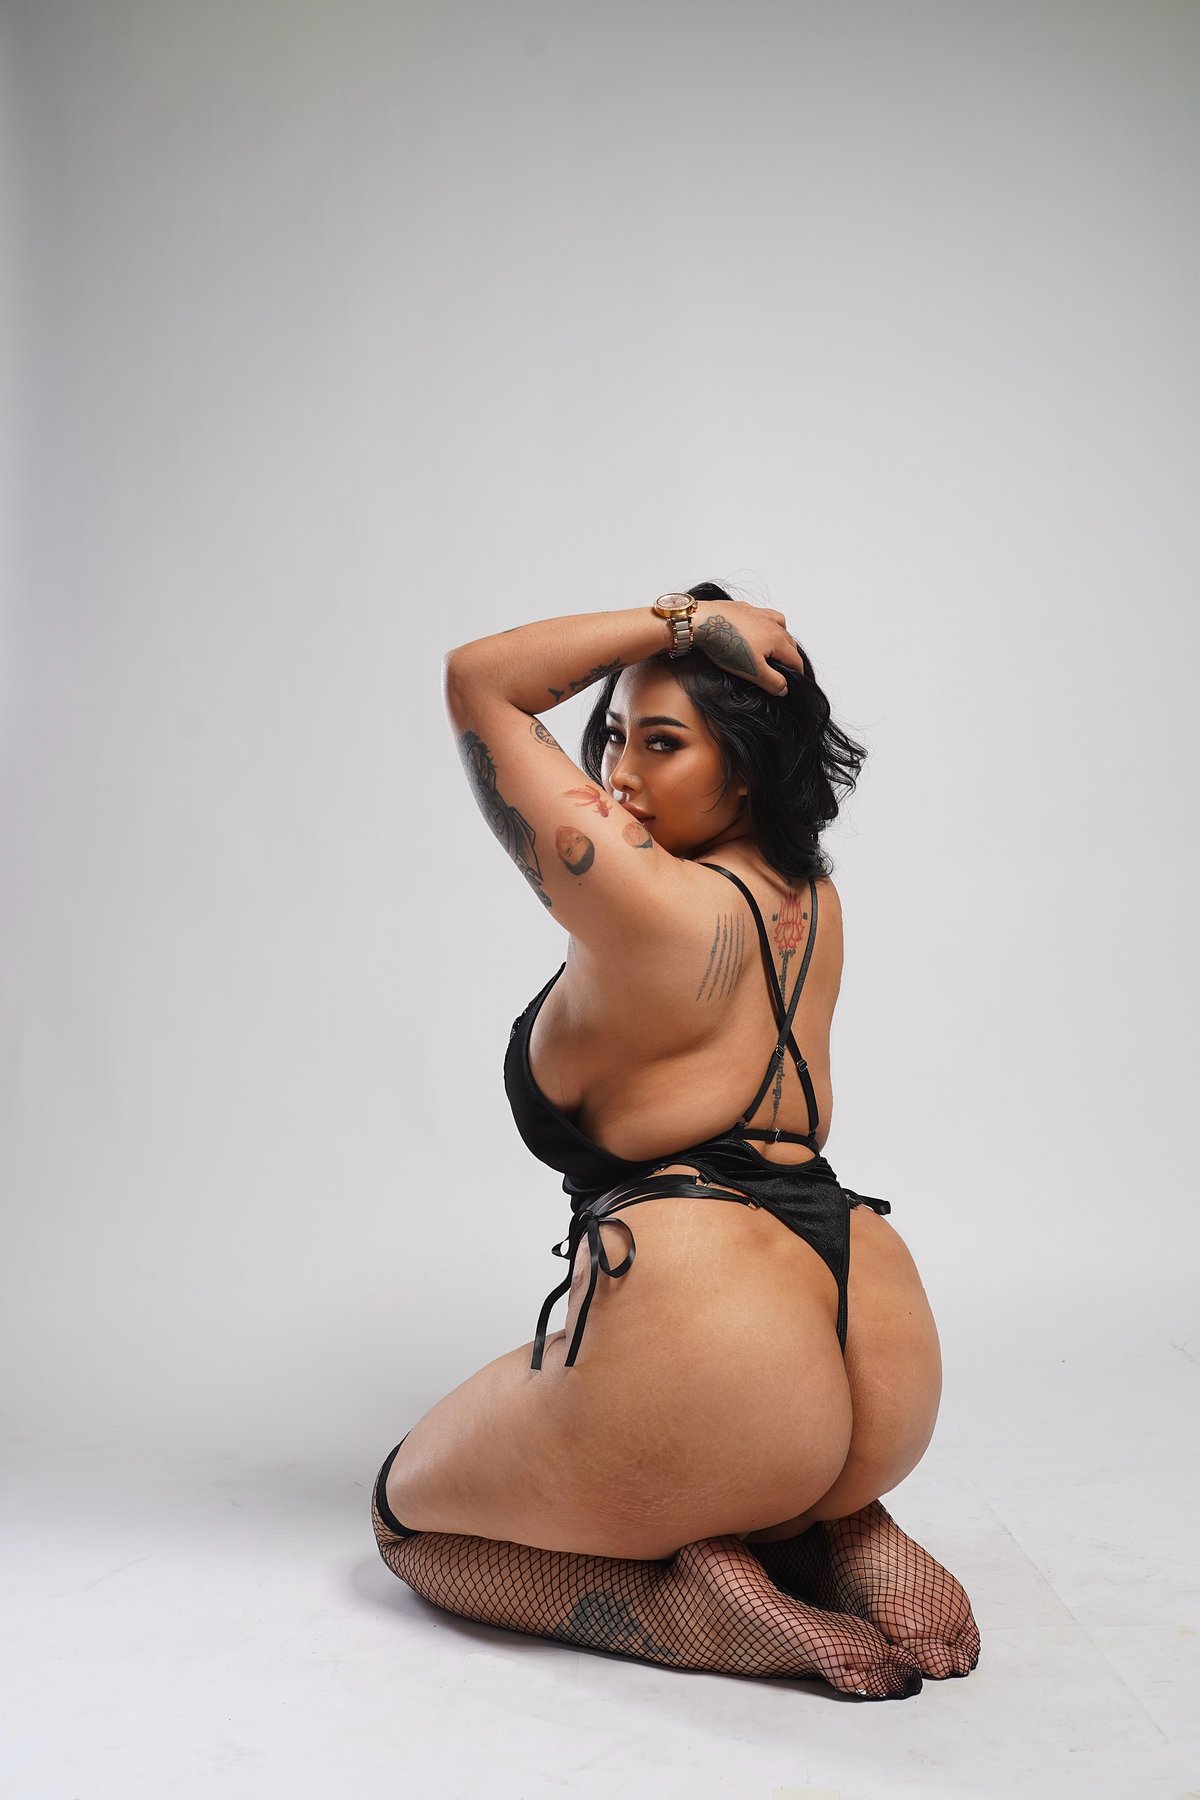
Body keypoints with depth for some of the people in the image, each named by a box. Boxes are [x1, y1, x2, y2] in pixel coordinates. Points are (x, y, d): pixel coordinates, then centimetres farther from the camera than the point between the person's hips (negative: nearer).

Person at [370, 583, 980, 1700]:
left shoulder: (653, 906, -16)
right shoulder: (810, 898, 9)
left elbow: (477, 682, -6)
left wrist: (679, 619, -4)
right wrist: (692, 632, 18)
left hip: (698, 1346, -8)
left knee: (408, 1508, 20)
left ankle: (700, 1600, -4)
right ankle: (836, 1537, 10)